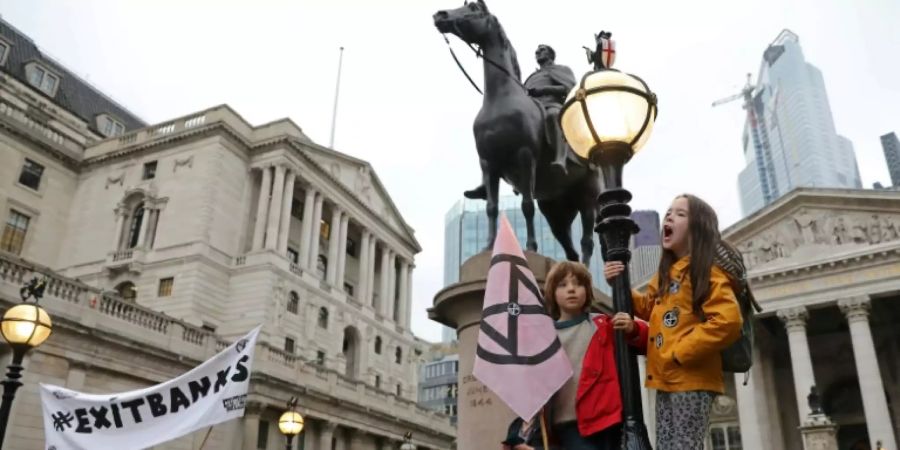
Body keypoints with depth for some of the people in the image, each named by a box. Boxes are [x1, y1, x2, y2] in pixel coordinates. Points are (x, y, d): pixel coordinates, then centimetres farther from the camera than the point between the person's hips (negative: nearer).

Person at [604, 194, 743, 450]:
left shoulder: (708, 271, -10)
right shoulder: (665, 273, 16)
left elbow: (727, 322, -21)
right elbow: (650, 308, 28)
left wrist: (679, 353, -17)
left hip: (692, 380, -8)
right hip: (667, 380, 8)